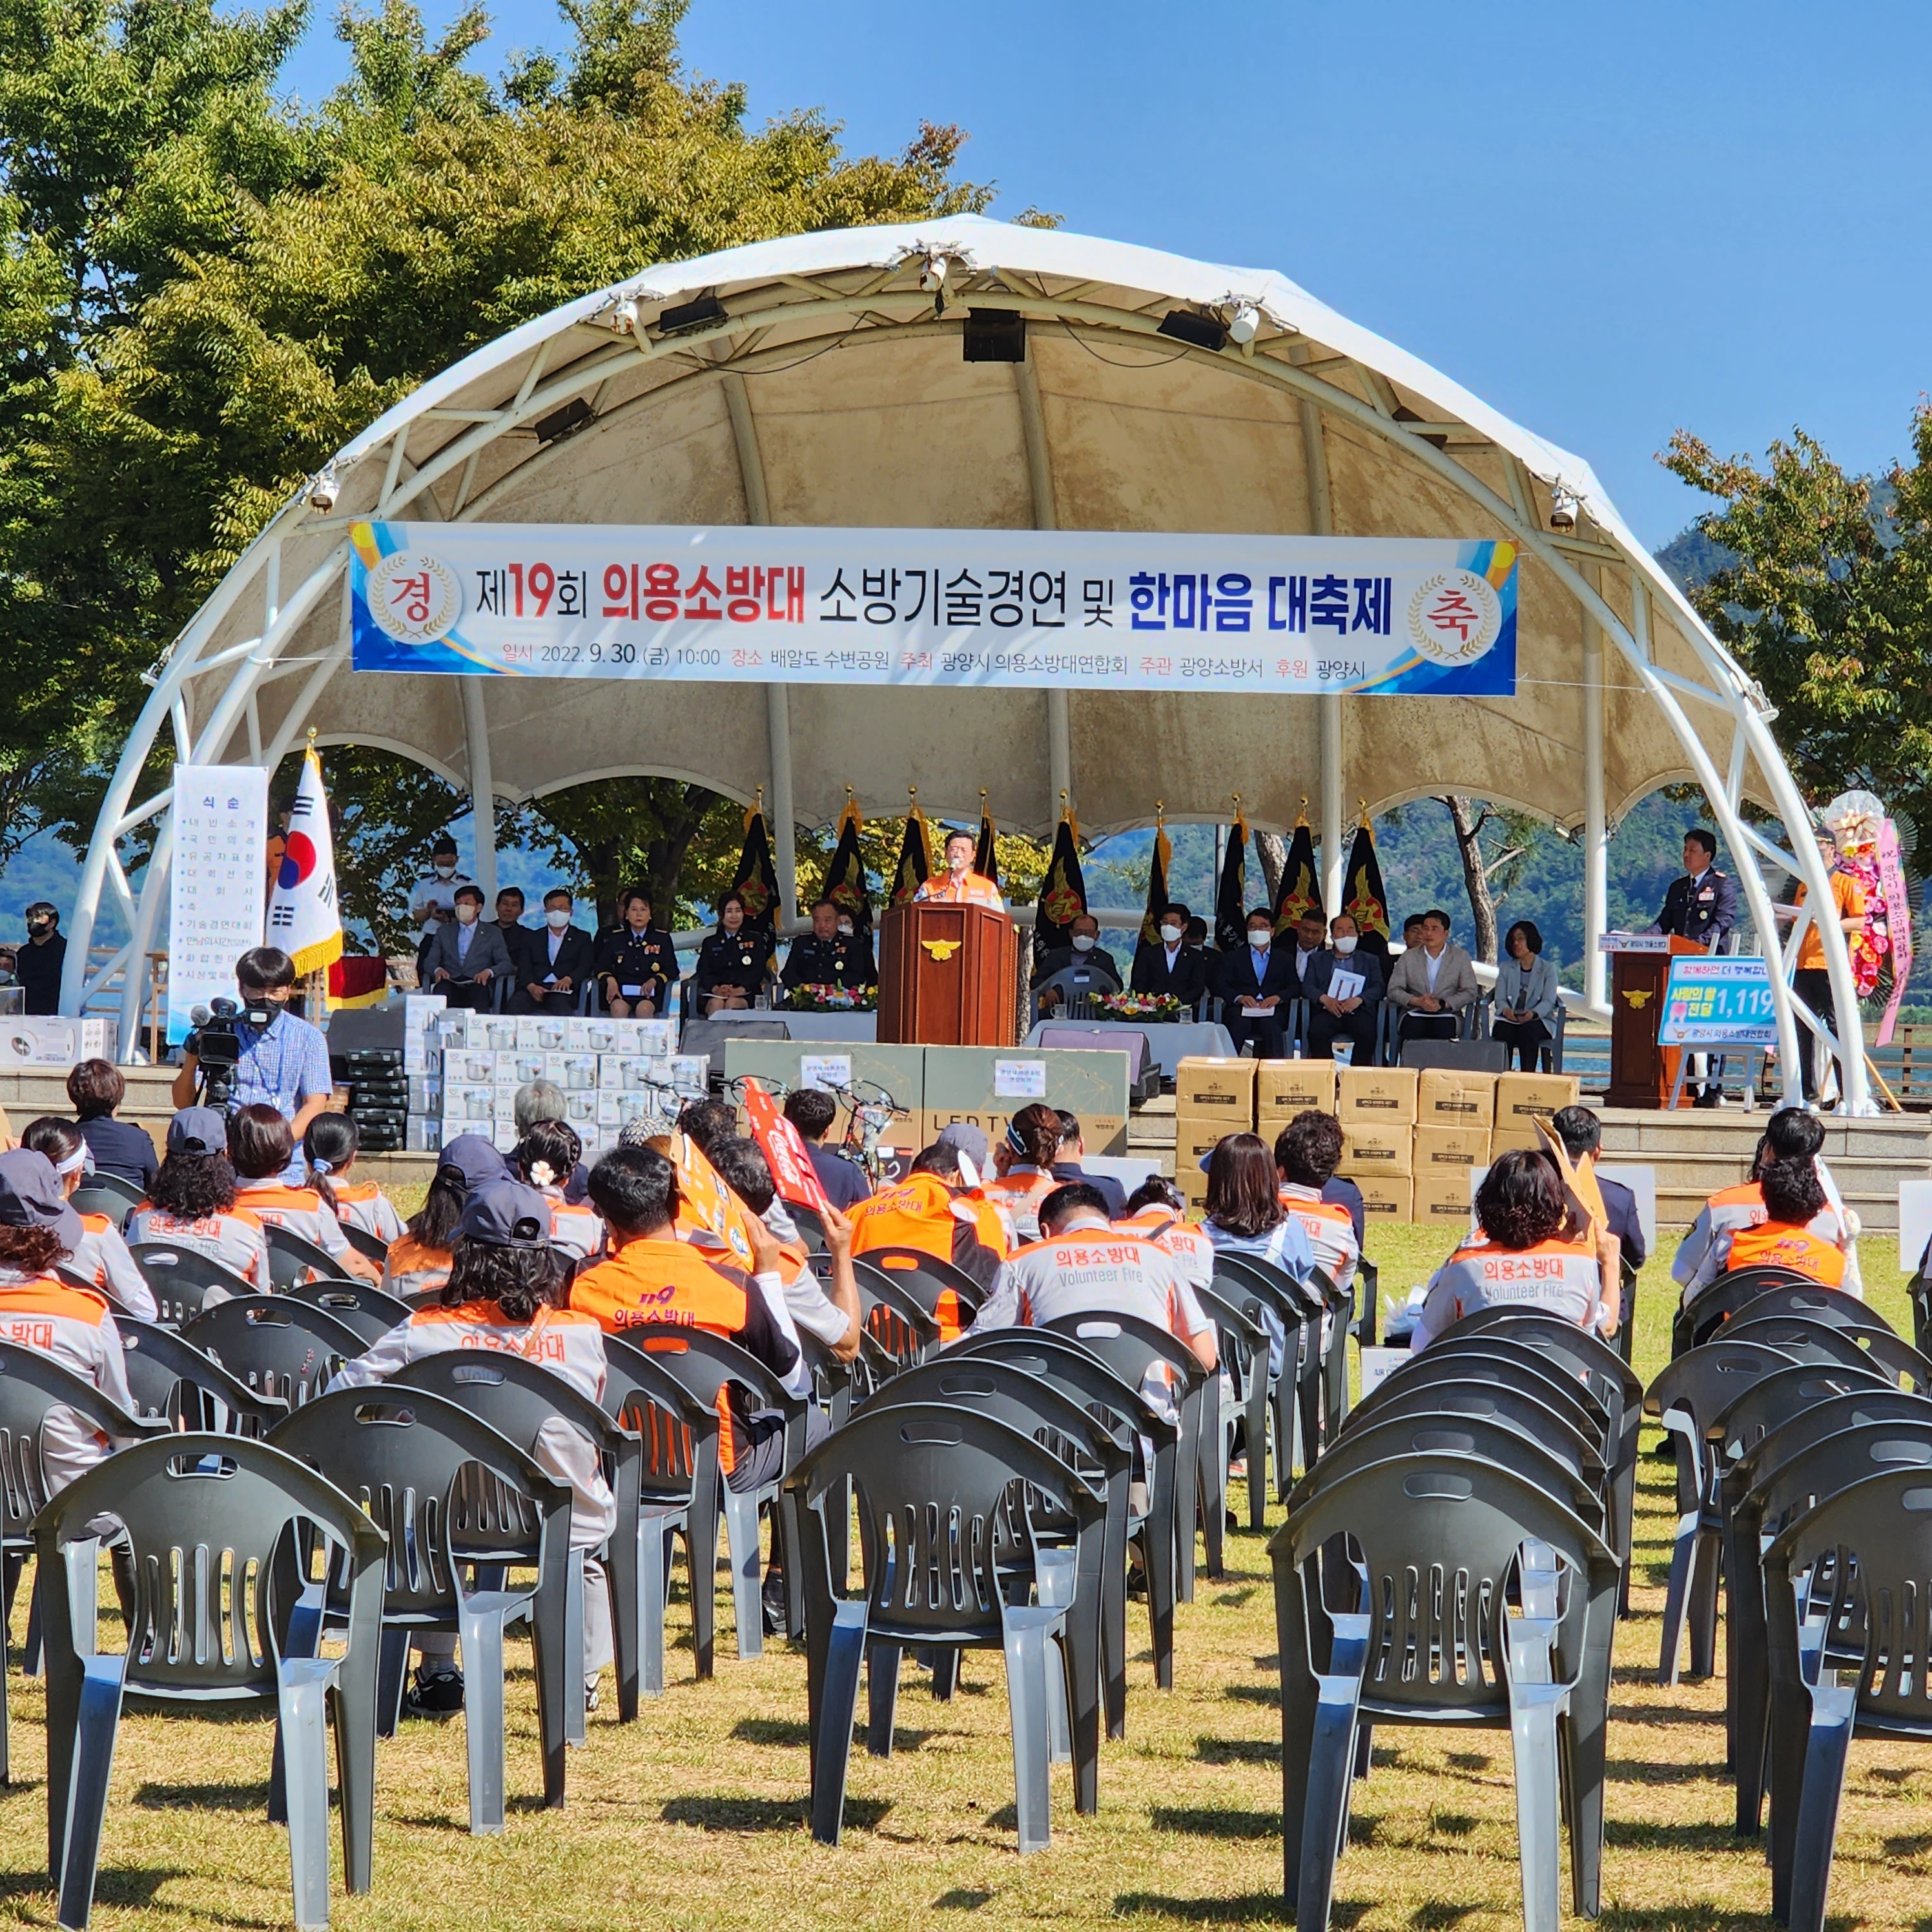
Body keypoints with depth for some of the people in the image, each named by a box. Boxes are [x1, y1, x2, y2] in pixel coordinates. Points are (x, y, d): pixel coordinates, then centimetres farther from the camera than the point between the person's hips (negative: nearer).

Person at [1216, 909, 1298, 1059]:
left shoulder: (1284, 960, 24)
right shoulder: (1234, 958, 23)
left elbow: (1294, 987, 10)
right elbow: (1221, 986, 9)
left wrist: (1278, 997, -12)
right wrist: (1239, 998, -12)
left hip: (1272, 1010, 0)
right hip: (1241, 1008, 0)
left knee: (1271, 1025, -36)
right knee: (1239, 1024, -35)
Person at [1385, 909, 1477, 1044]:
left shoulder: (1461, 957, 12)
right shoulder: (1408, 958, 15)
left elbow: (1470, 992, 5)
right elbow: (1394, 990, 8)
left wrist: (1442, 1004, -11)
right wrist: (1417, 1001, -11)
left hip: (1447, 1015, 0)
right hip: (1414, 1014, 0)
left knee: (1445, 1029, -35)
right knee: (1412, 1027, -34)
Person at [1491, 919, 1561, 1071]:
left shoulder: (1548, 969, 11)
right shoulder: (1505, 969, 19)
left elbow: (1548, 1002, -3)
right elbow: (1500, 999, 6)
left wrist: (1533, 1013, -26)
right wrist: (1506, 1010, -20)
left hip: (1538, 1020, -2)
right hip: (1509, 1019, 2)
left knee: (1528, 1030, -37)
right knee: (1502, 1030, -34)